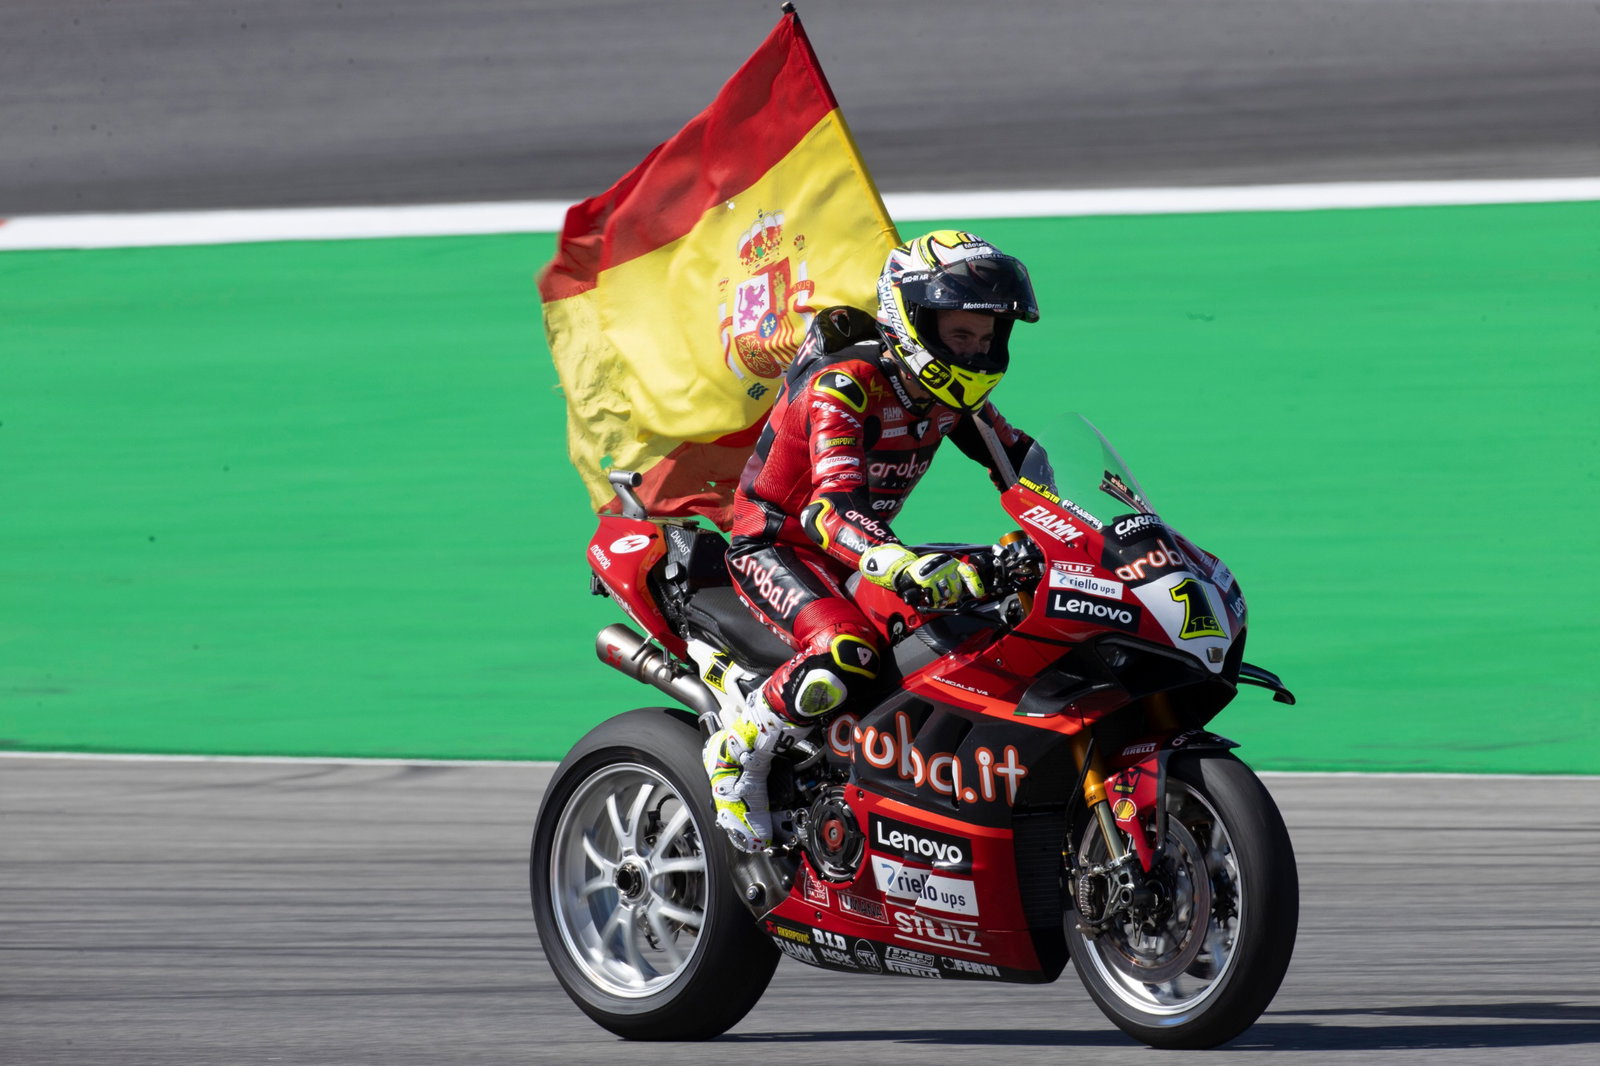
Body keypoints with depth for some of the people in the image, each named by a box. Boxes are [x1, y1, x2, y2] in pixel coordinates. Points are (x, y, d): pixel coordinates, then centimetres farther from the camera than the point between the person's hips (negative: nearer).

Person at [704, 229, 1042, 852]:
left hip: (860, 546, 8)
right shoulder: (842, 383, -27)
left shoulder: (949, 391, -1)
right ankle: (738, 754, -13)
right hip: (773, 543, -8)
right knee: (849, 653, -36)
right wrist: (903, 567, -59)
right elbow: (833, 509, -41)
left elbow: (1019, 461, 12)